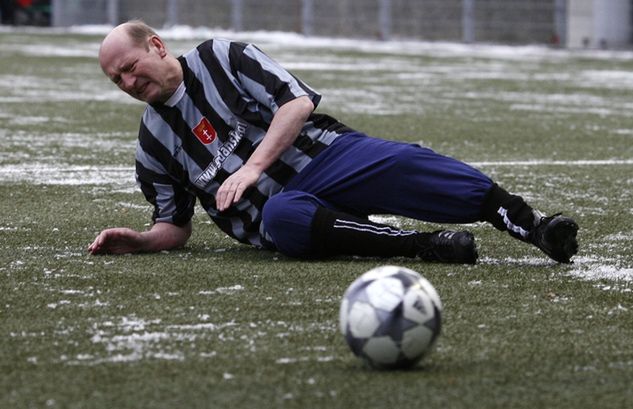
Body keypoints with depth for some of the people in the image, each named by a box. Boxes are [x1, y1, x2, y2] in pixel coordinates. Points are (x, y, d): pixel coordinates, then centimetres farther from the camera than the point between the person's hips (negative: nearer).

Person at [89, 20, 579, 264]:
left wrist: (251, 168, -15)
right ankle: (425, 246, -43)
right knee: (281, 217, -36)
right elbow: (175, 226, 20)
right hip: (283, 204, 2)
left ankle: (531, 223, -37)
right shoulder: (152, 148, 16)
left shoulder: (220, 57, 5)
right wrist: (138, 240, -2)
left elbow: (297, 103, -4)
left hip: (321, 154, -1)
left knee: (401, 165, -31)